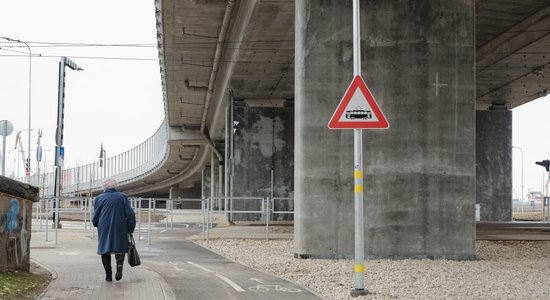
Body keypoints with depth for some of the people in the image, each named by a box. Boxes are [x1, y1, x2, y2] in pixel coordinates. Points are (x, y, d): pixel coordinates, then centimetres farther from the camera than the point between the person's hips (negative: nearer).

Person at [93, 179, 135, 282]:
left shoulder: (99, 198, 3)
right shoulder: (122, 197, 3)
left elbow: (95, 216, 7)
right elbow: (130, 214, -2)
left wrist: (96, 225, 27)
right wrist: (130, 229, 5)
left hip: (104, 230, 0)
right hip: (120, 229, 0)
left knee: (105, 251, 9)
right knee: (120, 248, 12)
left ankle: (108, 275, 1)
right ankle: (119, 263, -19)